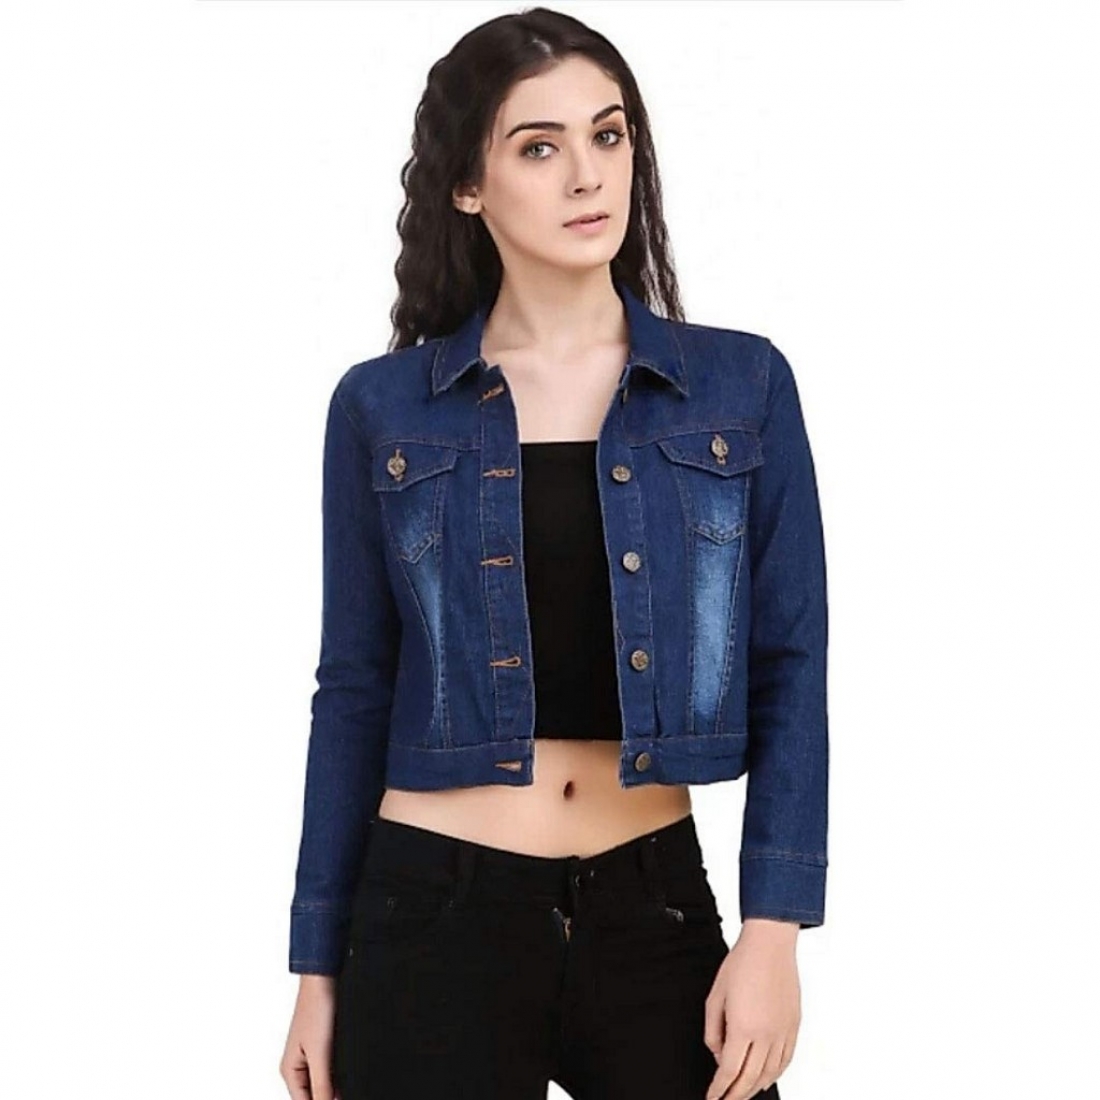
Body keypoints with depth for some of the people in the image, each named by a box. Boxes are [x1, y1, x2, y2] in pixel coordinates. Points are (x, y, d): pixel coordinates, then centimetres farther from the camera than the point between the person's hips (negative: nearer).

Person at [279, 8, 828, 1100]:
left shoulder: (741, 385, 1)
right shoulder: (383, 407, 0)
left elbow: (789, 668, 0)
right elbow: (355, 690, 4)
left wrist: (773, 929, -9)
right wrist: (320, 966, 4)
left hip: (657, 906, 1)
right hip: (436, 918, -1)